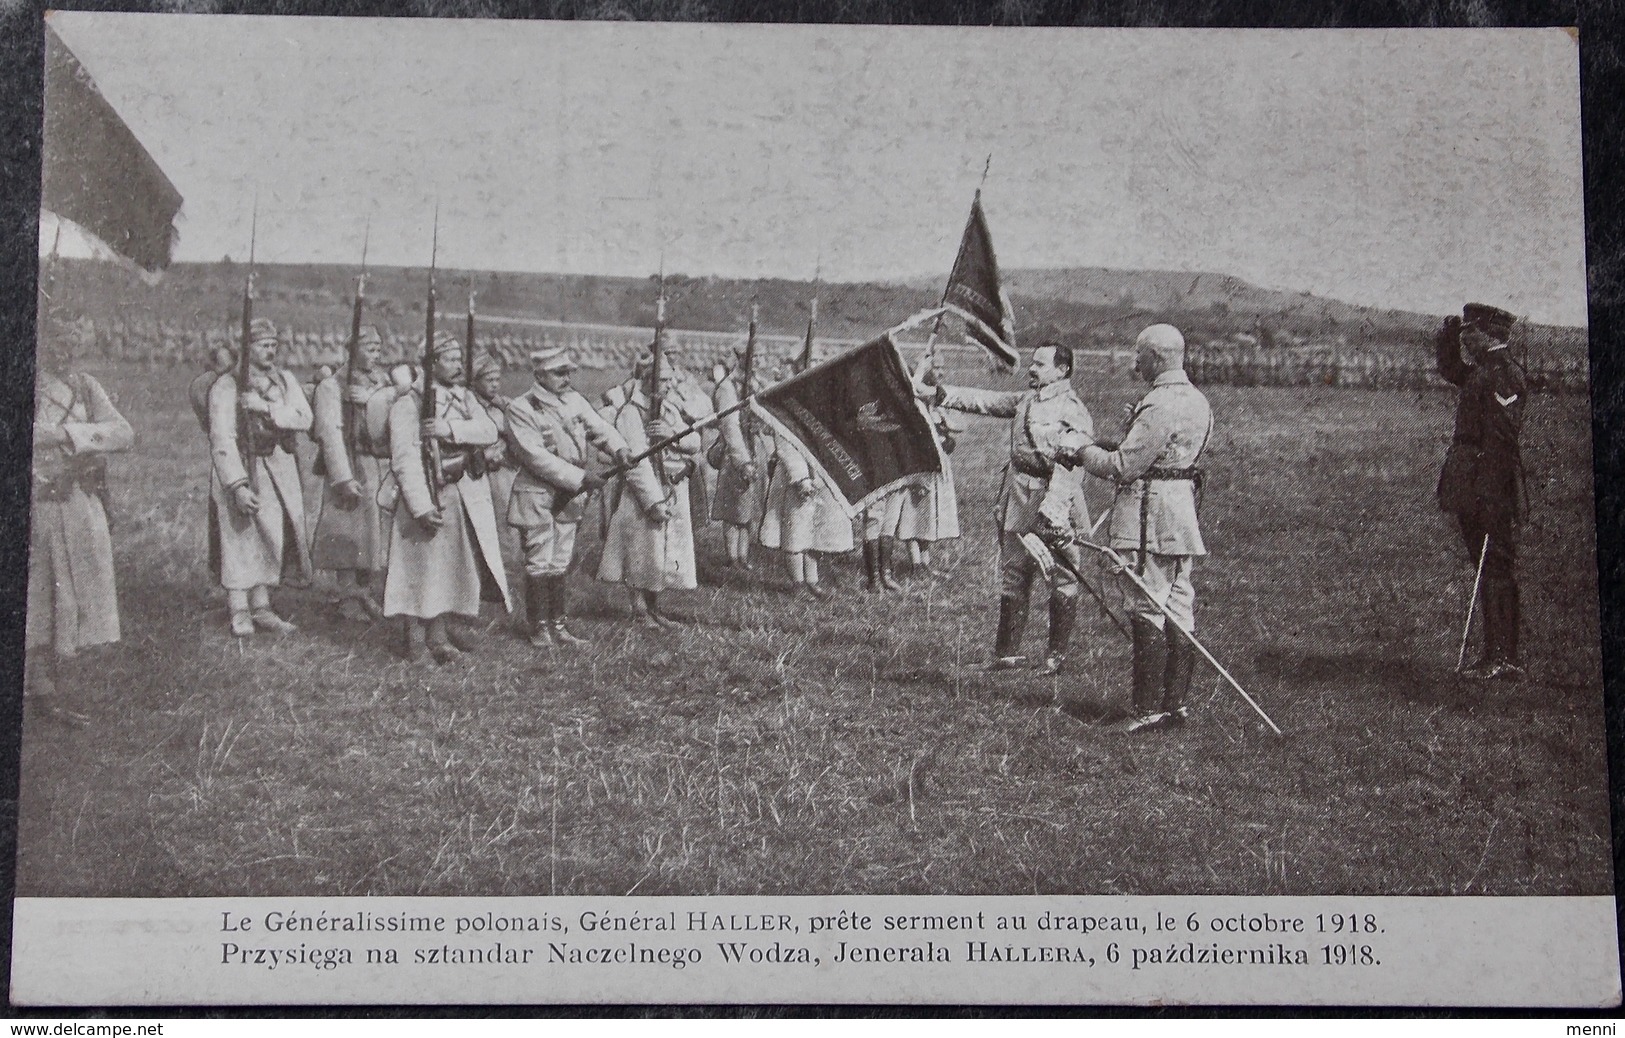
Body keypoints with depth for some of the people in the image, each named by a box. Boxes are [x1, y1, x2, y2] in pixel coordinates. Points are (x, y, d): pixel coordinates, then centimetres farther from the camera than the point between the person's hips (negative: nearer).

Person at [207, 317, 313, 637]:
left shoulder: (285, 380, 11)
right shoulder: (227, 386, -6)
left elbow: (304, 418, -5)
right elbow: (222, 440, -14)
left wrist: (265, 407, -19)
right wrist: (238, 486, -23)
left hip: (279, 470, 5)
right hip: (239, 470, -5)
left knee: (274, 539, 6)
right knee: (239, 539, -5)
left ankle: (262, 608, 17)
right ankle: (239, 613, 2)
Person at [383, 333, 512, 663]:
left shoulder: (466, 397, 14)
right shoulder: (408, 403, -7)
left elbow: (489, 431, -4)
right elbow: (405, 459, -16)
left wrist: (451, 429, -21)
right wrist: (421, 506, -25)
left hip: (470, 495, 7)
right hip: (432, 496, -7)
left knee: (464, 563, 11)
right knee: (427, 566, -5)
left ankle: (442, 629, 24)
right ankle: (417, 635, 3)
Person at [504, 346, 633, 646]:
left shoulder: (574, 401, 7)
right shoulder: (521, 409, -12)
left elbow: (599, 427, 1)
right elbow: (536, 456, -20)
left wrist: (619, 448, -22)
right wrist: (580, 477, -23)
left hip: (569, 497, 6)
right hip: (536, 496, -6)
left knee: (561, 563, 11)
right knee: (540, 563, 0)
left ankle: (558, 626, 19)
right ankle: (540, 629, 9)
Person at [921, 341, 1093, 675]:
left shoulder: (1074, 413, -10)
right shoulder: (1025, 401, 13)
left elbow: (1070, 467, -18)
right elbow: (984, 401, 13)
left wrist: (1050, 509, -26)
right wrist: (937, 394, 5)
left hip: (1055, 507, -7)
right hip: (1018, 501, 8)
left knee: (1062, 579, 1)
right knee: (1013, 575, 9)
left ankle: (1057, 654, 11)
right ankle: (1009, 651, 17)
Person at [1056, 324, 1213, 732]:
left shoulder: (1159, 406, -18)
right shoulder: (1196, 401, 14)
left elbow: (1124, 466, -17)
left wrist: (1082, 450, -1)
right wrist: (1094, 445, 12)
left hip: (1148, 517, -9)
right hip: (1182, 513, 10)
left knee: (1147, 612, -5)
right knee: (1178, 609, 10)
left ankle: (1149, 709, -3)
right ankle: (1176, 703, 15)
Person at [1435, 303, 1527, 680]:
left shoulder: (1502, 374, -15)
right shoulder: (1482, 371, 14)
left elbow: (1501, 438, -21)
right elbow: (1451, 369, 36)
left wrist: (1490, 494, -24)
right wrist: (1449, 334, 18)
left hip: (1490, 489, -10)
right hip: (1475, 491, 10)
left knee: (1497, 570, -7)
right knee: (1493, 571, 12)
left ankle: (1502, 658, -5)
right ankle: (1499, 655, 18)